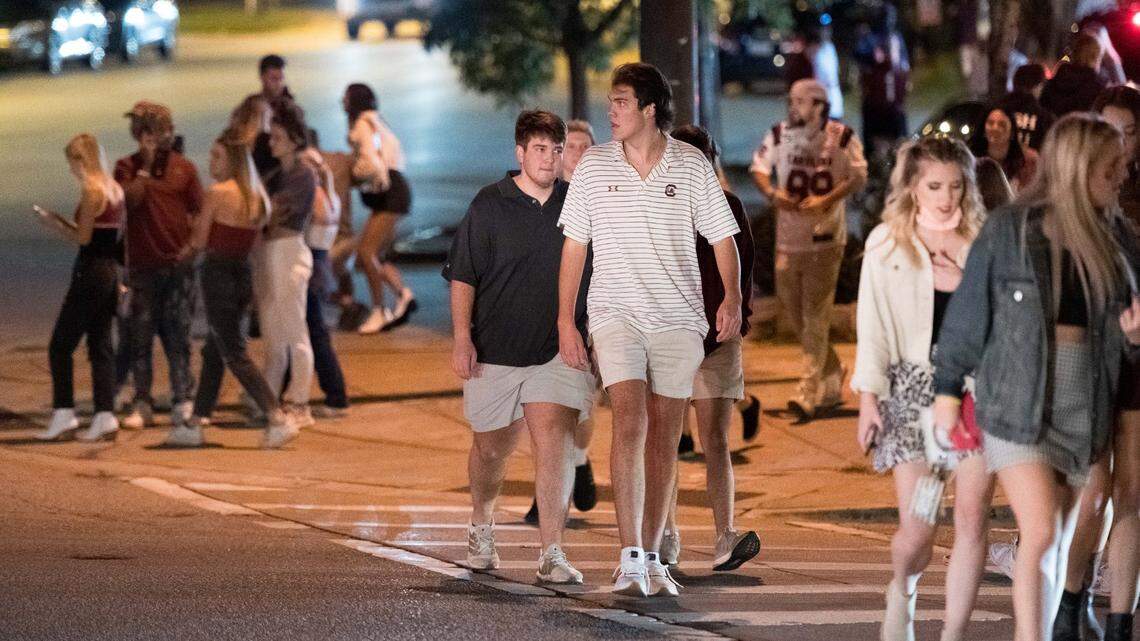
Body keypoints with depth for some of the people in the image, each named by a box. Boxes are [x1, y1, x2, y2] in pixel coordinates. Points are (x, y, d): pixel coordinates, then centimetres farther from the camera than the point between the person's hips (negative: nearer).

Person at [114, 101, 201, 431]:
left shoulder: (184, 167, 7)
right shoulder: (127, 167, 5)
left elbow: (199, 212, 7)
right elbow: (130, 199, -13)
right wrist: (146, 166, -11)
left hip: (178, 264, 0)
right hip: (143, 265, 0)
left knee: (178, 336, 1)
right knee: (140, 337, 1)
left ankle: (183, 402, 4)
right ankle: (141, 404, 6)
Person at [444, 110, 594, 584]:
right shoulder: (490, 205, -2)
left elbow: (596, 273, 16)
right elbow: (462, 277, -2)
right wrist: (461, 340, -10)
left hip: (559, 349, 1)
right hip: (496, 348, -1)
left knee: (554, 443, -14)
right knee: (492, 448, 13)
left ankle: (551, 554, -16)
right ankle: (481, 529, 41)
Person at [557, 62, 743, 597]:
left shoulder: (692, 167, 2)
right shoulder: (593, 166, 4)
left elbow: (722, 238, 6)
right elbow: (574, 246, 8)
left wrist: (732, 297, -9)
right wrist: (565, 321, 4)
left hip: (678, 315, 1)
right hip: (616, 313, -1)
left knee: (664, 437, 4)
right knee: (629, 422, -17)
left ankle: (651, 559, 13)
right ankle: (629, 560, -21)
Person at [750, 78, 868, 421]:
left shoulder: (842, 137, -4)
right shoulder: (779, 135, 5)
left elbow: (858, 175, -4)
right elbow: (759, 167, 6)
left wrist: (828, 200, -19)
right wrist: (772, 193, -15)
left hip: (825, 236, -5)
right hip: (788, 235, 5)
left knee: (815, 315, -9)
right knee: (793, 309, 9)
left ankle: (809, 392, -12)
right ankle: (831, 381, 28)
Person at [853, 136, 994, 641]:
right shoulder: (887, 242, 3)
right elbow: (872, 324, 3)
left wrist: (968, 285, -9)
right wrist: (868, 396, -2)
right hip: (912, 390, -1)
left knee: (971, 519, -5)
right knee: (917, 529, -4)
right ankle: (902, 594, 30)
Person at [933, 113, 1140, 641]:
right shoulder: (1009, 230, -8)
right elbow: (969, 311, -1)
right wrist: (947, 389, 2)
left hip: (1083, 405, 5)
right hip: (1019, 403, -5)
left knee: (1058, 538, 11)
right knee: (1040, 534, -13)